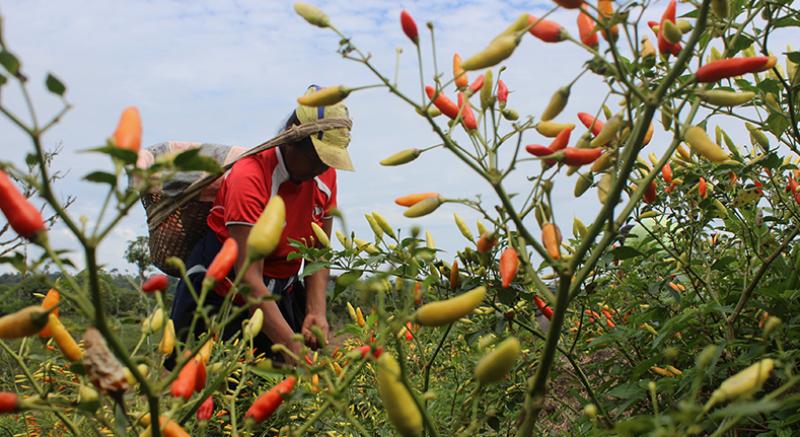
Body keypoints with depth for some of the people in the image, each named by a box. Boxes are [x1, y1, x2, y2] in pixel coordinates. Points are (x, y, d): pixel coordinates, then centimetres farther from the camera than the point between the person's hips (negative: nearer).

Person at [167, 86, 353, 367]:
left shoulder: (326, 174, -5)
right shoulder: (249, 177, -26)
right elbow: (249, 278, -30)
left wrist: (316, 311, -16)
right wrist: (294, 348, -35)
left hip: (280, 289, 6)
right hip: (221, 286, -5)